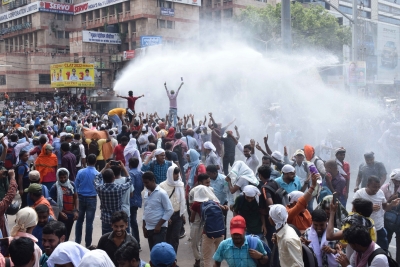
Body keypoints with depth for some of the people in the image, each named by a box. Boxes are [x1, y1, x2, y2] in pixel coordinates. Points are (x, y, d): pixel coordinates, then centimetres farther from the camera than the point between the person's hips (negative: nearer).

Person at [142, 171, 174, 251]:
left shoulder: (161, 193, -14)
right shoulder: (145, 193, 8)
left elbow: (170, 210, -14)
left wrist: (159, 225, -16)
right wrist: (144, 227, 13)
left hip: (159, 228, -7)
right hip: (149, 228, 7)